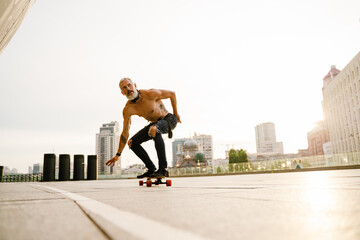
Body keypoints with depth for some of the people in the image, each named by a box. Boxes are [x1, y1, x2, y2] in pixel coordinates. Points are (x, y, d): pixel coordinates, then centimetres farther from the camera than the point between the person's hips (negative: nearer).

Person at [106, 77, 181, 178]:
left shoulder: (150, 94, -26)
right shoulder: (127, 109, -13)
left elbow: (172, 93, -11)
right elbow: (125, 133, -6)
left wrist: (176, 114, -4)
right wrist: (118, 155, -3)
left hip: (169, 119, -6)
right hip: (155, 124, 6)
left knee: (153, 129, -39)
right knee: (132, 143, -4)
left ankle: (163, 169, -33)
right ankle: (151, 170, 4)